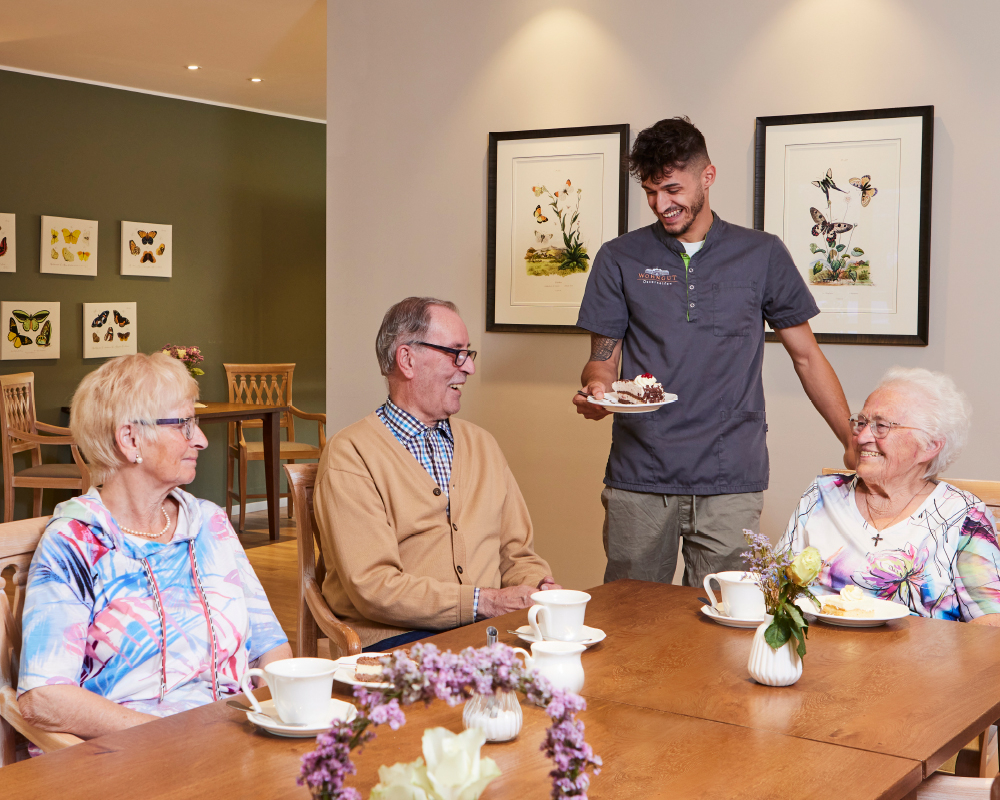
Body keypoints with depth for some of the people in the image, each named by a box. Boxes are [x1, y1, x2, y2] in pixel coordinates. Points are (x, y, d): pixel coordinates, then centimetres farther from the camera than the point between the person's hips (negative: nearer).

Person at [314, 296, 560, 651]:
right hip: (398, 637, -7)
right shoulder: (350, 455, -4)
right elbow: (372, 588, -13)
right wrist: (483, 601, -17)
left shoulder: (482, 445, 20)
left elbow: (516, 552, 22)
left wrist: (539, 589, -2)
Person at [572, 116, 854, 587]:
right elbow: (602, 359, 10)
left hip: (731, 482, 0)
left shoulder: (762, 255, 8)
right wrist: (596, 389, -14)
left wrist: (857, 444, 6)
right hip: (639, 478, 1)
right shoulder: (620, 259, 9)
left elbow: (807, 357, 12)